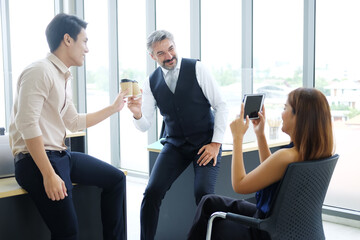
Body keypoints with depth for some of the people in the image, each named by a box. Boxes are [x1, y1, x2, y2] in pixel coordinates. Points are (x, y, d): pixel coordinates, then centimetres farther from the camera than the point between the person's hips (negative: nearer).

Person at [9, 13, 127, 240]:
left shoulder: (64, 78, 14)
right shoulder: (40, 71, -15)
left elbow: (74, 122, 23)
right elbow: (27, 125, -23)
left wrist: (114, 107, 27)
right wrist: (49, 175, -25)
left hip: (61, 154, 10)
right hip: (37, 161, -10)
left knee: (116, 178, 11)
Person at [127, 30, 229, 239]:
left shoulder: (197, 69, -7)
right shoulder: (151, 83, 2)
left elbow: (221, 106, -5)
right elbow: (145, 125, 1)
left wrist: (216, 143, -10)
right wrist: (137, 114, -22)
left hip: (206, 143, -2)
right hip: (175, 145, 3)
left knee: (203, 193, -21)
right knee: (152, 192, -14)